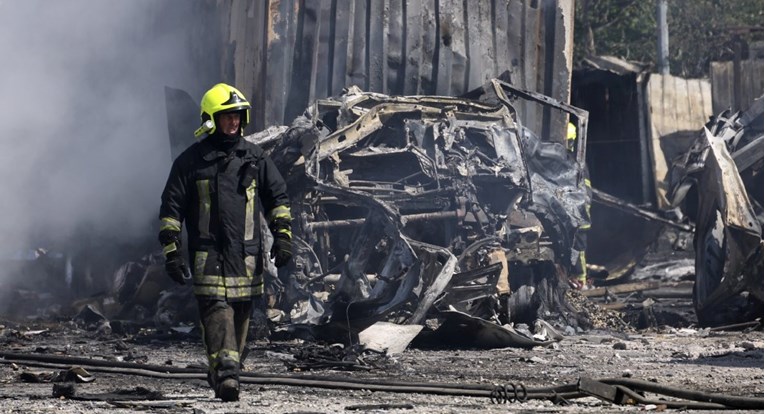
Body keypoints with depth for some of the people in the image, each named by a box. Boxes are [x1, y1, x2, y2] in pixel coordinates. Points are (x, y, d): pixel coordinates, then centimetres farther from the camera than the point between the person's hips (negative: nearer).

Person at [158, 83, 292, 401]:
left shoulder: (254, 157, 10)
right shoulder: (191, 161, 2)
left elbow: (278, 196, 16)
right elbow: (171, 208, 3)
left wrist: (282, 236, 5)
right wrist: (171, 252, -3)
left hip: (247, 255, 4)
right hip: (209, 254, -4)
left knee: (240, 317, 7)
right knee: (217, 313, -16)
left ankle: (221, 371, 22)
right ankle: (226, 376, -25)